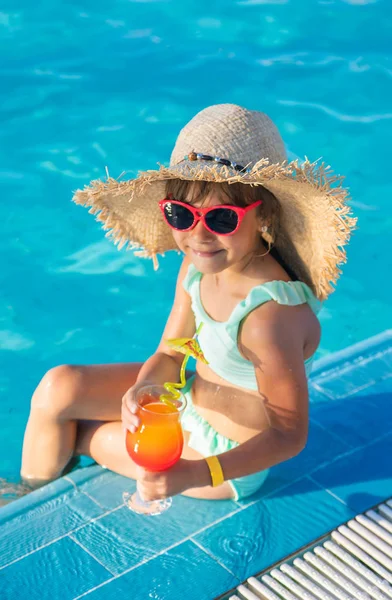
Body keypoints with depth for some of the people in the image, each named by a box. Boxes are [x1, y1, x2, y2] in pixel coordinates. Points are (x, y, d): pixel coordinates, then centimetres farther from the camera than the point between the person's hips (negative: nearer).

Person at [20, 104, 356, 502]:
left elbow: (289, 434, -28)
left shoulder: (269, 316, -38)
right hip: (191, 397, 7)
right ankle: (31, 488, 26)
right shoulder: (198, 266, -14)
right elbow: (169, 354, -3)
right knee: (59, 386, 2)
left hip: (229, 459, -6)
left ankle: (71, 440, 38)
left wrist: (195, 474, -40)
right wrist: (143, 388, -27)